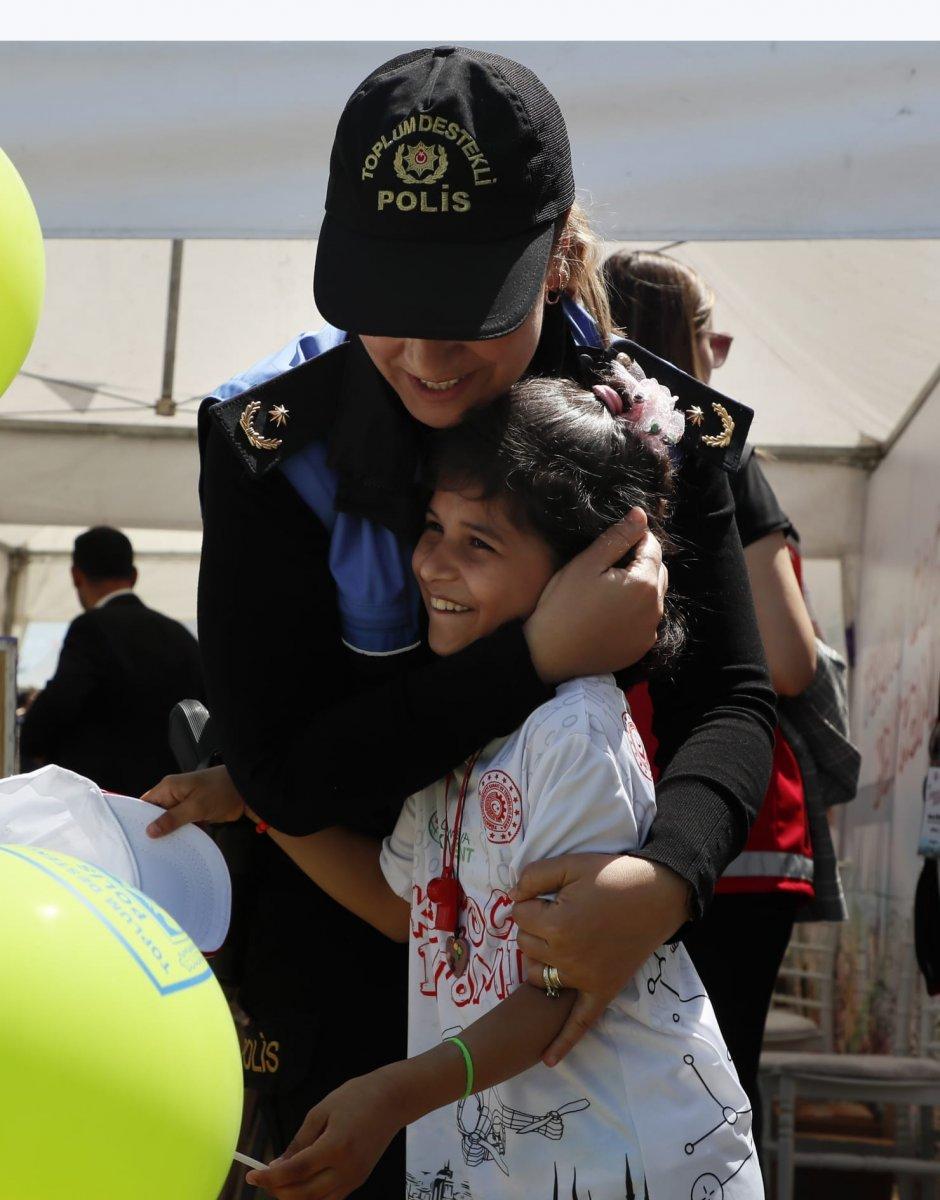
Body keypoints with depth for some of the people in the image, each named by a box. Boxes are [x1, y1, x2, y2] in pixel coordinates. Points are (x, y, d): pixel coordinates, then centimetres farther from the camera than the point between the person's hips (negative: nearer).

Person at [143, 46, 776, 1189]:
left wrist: (667, 876, -39)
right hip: (342, 956, -1)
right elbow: (284, 772, -23)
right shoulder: (273, 442, -18)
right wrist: (541, 656, -33)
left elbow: (732, 701, -17)